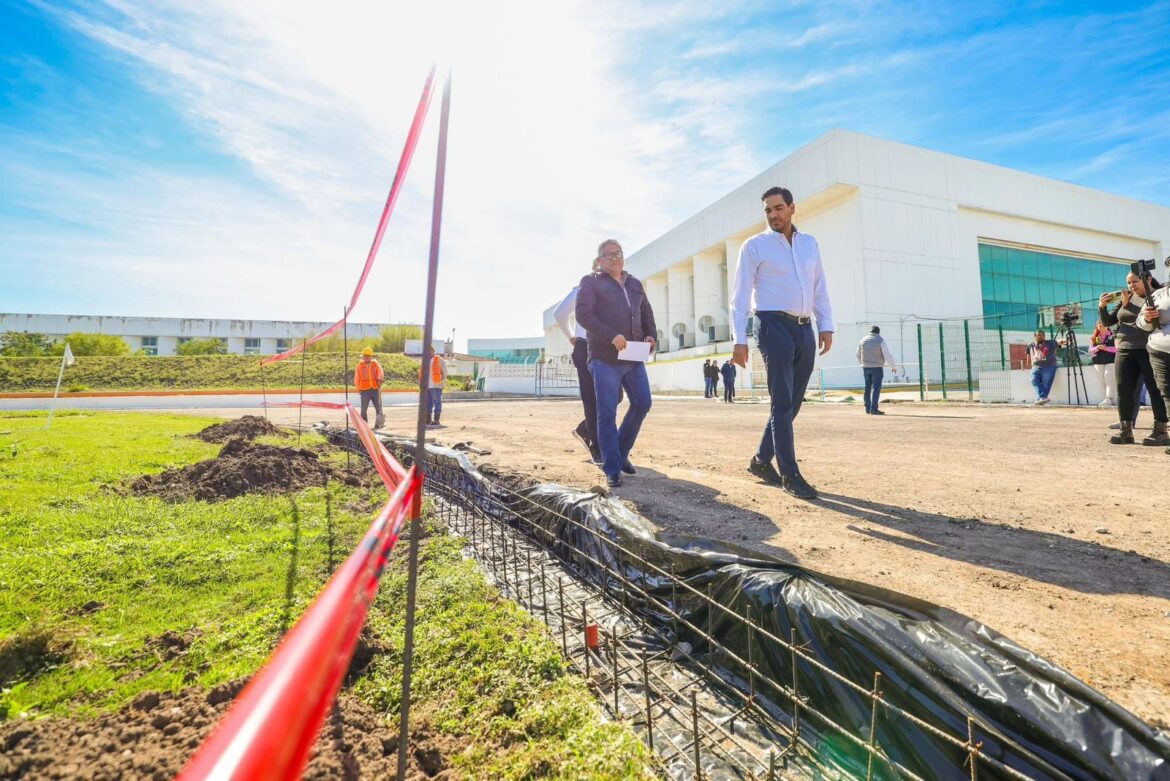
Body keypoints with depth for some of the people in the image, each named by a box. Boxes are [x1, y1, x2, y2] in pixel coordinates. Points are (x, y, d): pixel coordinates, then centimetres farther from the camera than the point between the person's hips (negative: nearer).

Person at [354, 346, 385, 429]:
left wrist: (380, 379, -21)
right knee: (364, 408, -3)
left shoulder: (376, 364, 8)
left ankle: (378, 424, 10)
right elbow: (356, 378, 8)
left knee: (378, 408, 2)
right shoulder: (360, 365, 7)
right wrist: (359, 389, 2)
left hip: (375, 390, 1)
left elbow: (380, 374, -2)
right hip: (365, 390, -1)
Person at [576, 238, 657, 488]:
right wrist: (612, 336, -22)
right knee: (607, 412, -6)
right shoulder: (590, 282, 3)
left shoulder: (635, 284, 21)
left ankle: (621, 452, 25)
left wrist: (650, 335, 2)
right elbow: (583, 314, -10)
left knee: (642, 403, 6)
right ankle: (612, 468, 2)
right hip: (605, 358, -6)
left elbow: (647, 314, 24)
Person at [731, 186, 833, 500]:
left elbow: (820, 288, 17)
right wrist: (739, 339, -12)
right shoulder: (754, 246, 1)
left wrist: (826, 325, 5)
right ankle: (790, 475, -1)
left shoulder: (810, 243, 17)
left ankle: (761, 460, 22)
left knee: (792, 403, 8)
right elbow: (741, 295, -4)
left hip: (805, 330, 6)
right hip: (775, 327, -6)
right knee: (782, 403, -7)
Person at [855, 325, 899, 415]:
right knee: (876, 388, -4)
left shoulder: (862, 340, 5)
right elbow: (888, 355, -11)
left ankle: (867, 409, 15)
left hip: (866, 367, 5)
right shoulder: (881, 341, -8)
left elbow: (858, 355, 16)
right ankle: (874, 409, -10)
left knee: (867, 388, 12)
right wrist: (894, 366, 1)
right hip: (877, 367, -5)